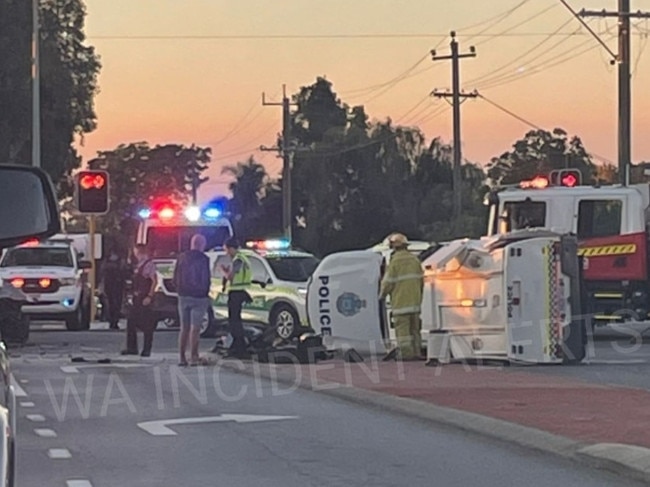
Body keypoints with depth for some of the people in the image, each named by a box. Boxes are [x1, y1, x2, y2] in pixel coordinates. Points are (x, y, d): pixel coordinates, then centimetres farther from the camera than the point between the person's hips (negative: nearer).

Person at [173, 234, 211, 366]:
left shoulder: (182, 258, 4)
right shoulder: (203, 259, -10)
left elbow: (175, 278, 7)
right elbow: (206, 280, -9)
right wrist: (206, 294, 6)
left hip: (183, 296, 4)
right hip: (198, 297, -4)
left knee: (184, 328, 10)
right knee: (195, 328, -2)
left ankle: (182, 357, 8)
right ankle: (193, 357, -4)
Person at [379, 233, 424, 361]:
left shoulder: (395, 261, -12)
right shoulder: (415, 260, 9)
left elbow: (388, 282, -10)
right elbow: (421, 280, 15)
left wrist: (382, 295, 9)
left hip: (400, 301, -6)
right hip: (415, 301, 6)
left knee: (402, 328, -4)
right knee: (414, 328, 12)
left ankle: (407, 353, -7)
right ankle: (417, 352, 12)